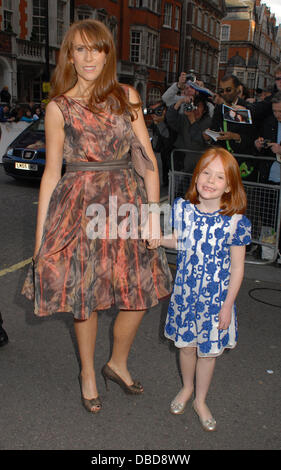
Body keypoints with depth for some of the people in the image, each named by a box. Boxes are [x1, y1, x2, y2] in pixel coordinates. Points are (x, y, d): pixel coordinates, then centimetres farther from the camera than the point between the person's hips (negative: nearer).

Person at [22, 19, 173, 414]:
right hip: (80, 207, -2)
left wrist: (153, 212, -5)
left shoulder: (127, 97, 6)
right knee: (85, 296, 7)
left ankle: (118, 364, 32)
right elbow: (51, 173, 2)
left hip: (127, 202, 3)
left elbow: (147, 158, 3)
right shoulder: (59, 108, 2)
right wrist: (40, 236, 1)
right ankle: (88, 373, 33)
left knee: (141, 293, 4)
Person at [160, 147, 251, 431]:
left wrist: (227, 305, -7)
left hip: (216, 297, -2)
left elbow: (237, 268, -10)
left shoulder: (235, 221, -19)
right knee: (186, 344, 19)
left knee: (208, 350, 14)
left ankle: (201, 400, 39)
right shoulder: (182, 208, -10)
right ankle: (187, 388, 48)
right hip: (185, 292, 2)